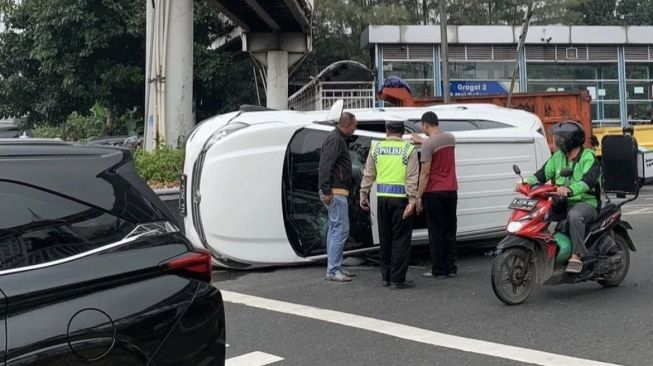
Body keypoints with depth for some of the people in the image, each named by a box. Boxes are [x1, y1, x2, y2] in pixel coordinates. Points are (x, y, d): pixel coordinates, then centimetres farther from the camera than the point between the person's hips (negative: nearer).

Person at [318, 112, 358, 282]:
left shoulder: (338, 139, 19)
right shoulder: (335, 139, -13)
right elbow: (325, 166, -21)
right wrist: (326, 191, -24)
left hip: (336, 192, 11)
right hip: (335, 192, -11)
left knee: (334, 229, 13)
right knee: (341, 229, -10)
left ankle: (334, 267, 20)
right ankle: (333, 270, -7)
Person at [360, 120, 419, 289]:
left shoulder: (376, 148, 6)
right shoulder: (408, 149, -4)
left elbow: (368, 174, 7)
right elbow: (412, 178, -10)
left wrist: (364, 195, 14)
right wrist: (412, 200, -13)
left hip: (382, 197, 4)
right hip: (400, 198, -4)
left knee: (385, 238, 14)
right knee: (401, 239, 2)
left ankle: (386, 277, 22)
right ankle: (397, 279, 2)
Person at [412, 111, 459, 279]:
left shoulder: (428, 143, -13)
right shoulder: (450, 138, 7)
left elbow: (425, 173, -16)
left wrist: (418, 196, -12)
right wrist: (421, 141, 40)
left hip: (434, 192, -6)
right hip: (451, 190, 6)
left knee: (436, 232, 0)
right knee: (450, 231, 10)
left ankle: (438, 269, 3)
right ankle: (451, 268, 13)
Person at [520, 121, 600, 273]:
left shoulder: (588, 157, -9)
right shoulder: (558, 156, 13)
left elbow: (588, 180, -26)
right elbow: (544, 173, 7)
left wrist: (569, 189, -45)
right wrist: (527, 182, -13)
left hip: (586, 202, -7)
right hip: (562, 202, 7)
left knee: (574, 215, -39)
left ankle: (577, 256, -34)